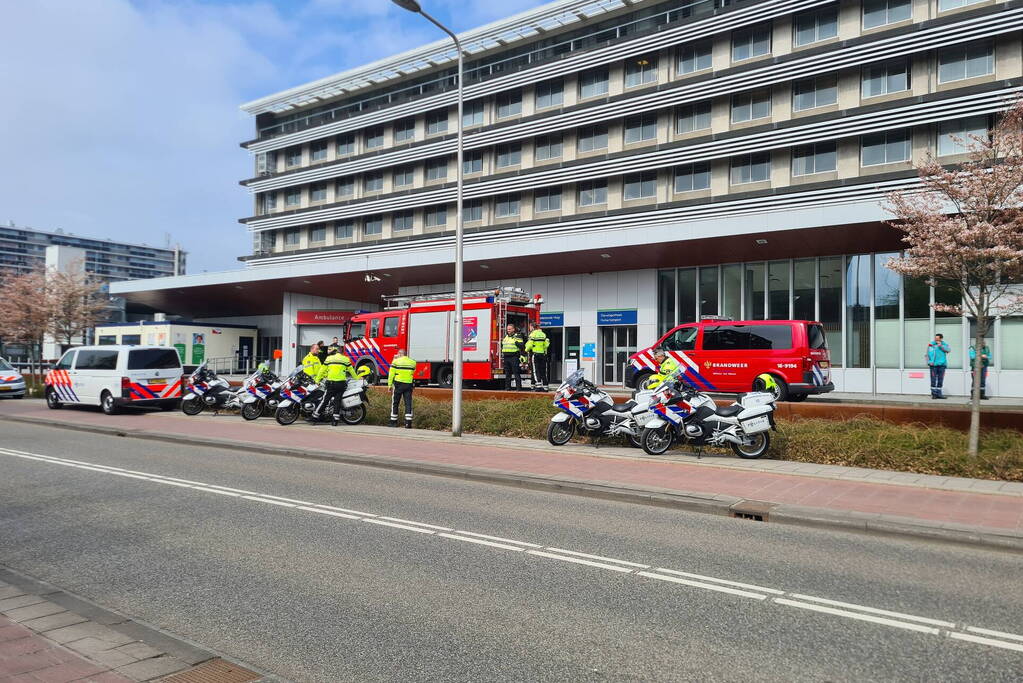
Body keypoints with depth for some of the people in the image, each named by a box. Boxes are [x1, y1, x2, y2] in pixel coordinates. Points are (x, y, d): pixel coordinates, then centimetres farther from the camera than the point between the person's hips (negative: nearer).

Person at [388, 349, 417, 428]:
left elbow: (391, 374, -4)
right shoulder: (412, 362, 7)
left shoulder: (396, 361, -3)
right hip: (409, 385, 2)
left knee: (395, 403, 9)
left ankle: (394, 422, 14)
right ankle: (408, 422, -6)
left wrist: (389, 385, 2)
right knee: (408, 403, 2)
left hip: (398, 384, -2)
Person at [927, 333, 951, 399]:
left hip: (942, 365, 3)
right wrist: (929, 362, -8)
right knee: (933, 379, -5)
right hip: (933, 365, -2)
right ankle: (933, 393, 1)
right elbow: (928, 354, 3)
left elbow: (949, 350, -8)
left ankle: (938, 393, 12)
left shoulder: (944, 345, 10)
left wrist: (941, 346, -14)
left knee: (940, 380, 5)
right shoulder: (931, 344, 4)